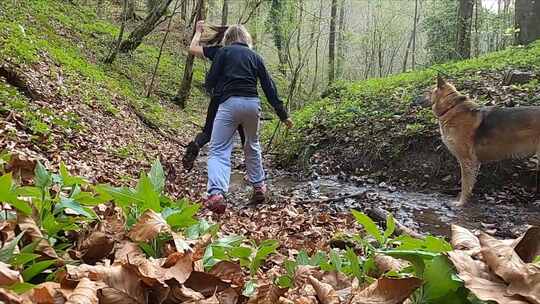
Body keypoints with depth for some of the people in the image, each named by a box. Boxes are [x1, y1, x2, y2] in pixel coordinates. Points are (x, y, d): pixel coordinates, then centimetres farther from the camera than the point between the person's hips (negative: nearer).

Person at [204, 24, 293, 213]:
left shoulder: (224, 52, 10)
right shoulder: (255, 57, 19)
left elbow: (210, 81, 2)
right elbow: (269, 88, 16)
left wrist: (213, 91, 26)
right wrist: (283, 114, 18)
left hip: (229, 103, -4)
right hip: (253, 103, 4)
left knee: (219, 150, -5)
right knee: (252, 146, 25)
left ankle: (216, 194, -24)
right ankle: (259, 187, 29)